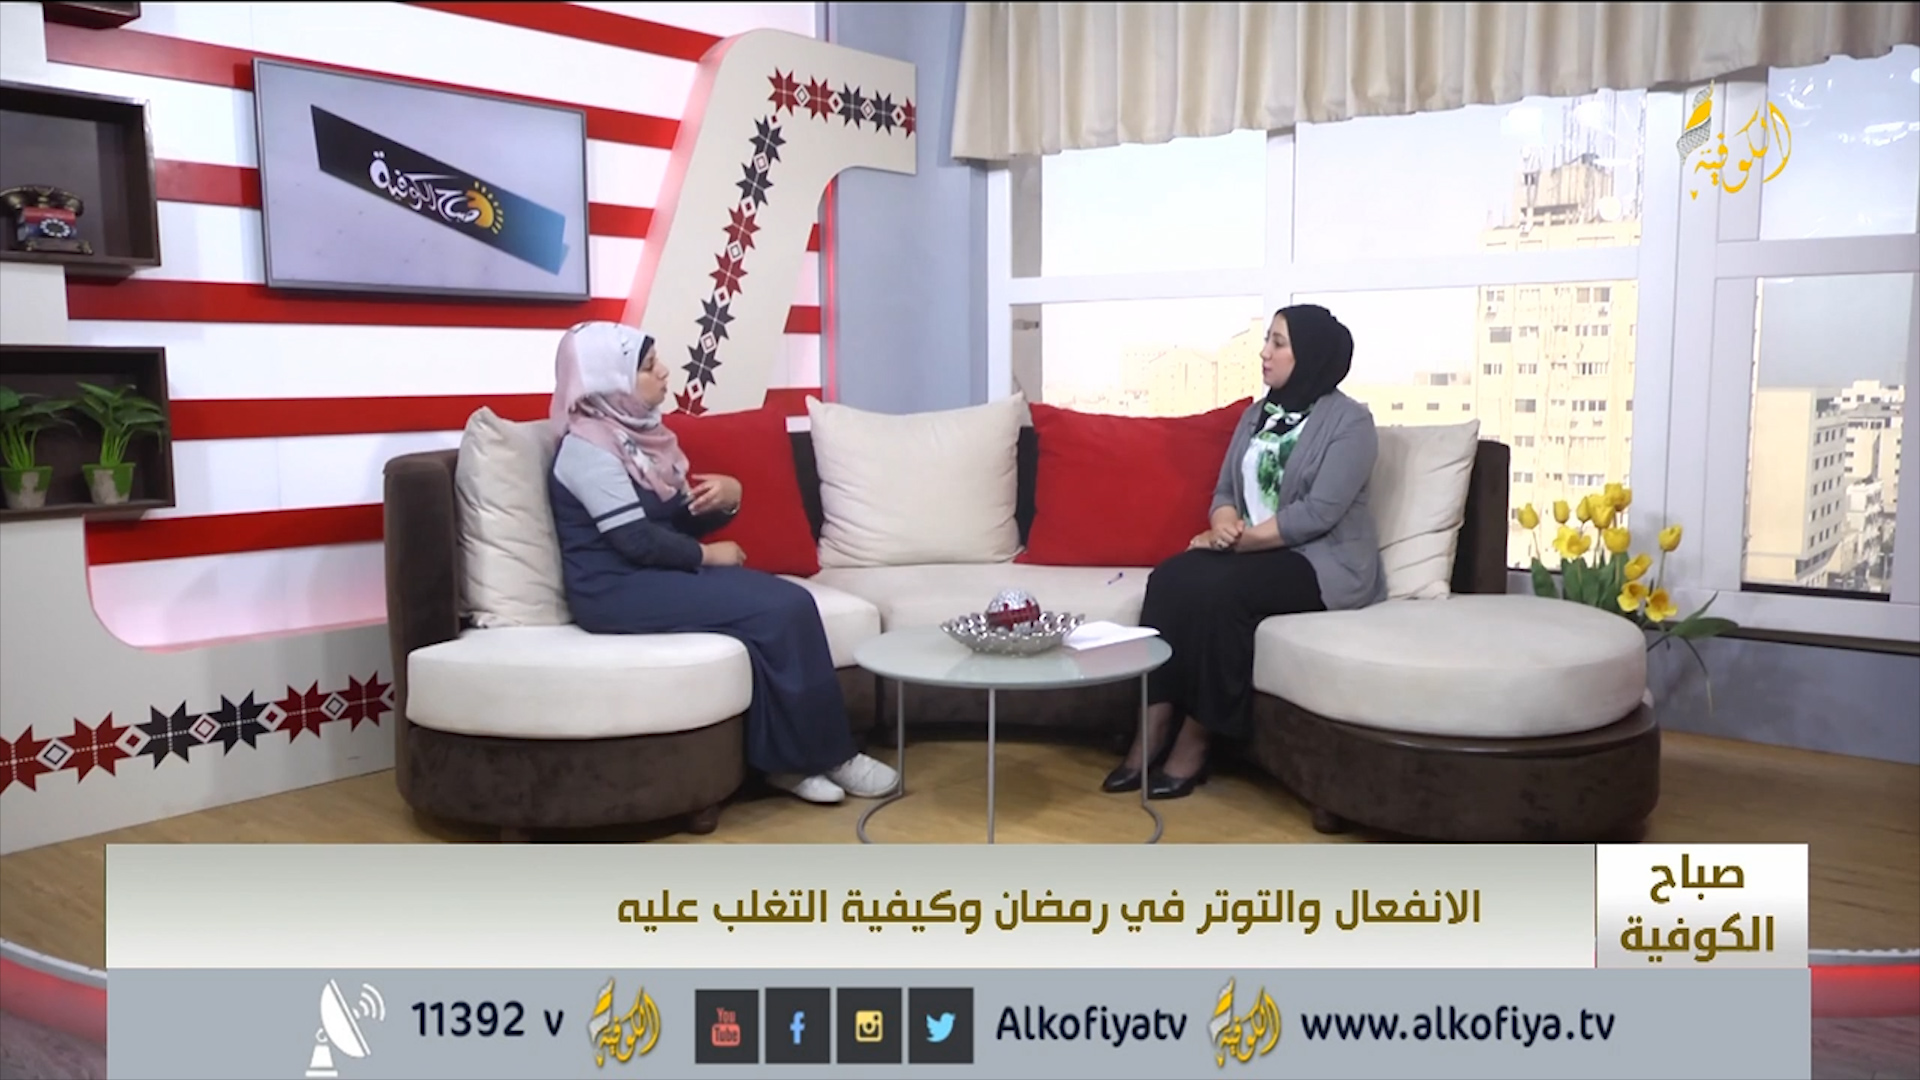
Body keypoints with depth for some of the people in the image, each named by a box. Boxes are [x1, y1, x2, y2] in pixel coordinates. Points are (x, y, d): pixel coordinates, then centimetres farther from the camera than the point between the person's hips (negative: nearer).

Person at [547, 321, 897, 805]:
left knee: (790, 601, -16)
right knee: (781, 610, -22)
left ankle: (788, 759, -14)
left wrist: (727, 495, -3)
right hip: (619, 590, -9)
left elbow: (679, 517, 18)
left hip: (661, 574, 9)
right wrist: (710, 555, -8)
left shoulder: (637, 431, 14)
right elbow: (637, 541, -20)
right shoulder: (587, 448, -13)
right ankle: (827, 756, -9)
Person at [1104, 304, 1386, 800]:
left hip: (1326, 563, -6)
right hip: (1254, 551, 7)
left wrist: (1239, 540, -19)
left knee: (1218, 589, -32)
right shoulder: (1257, 414, 14)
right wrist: (1224, 524, -13)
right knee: (1170, 578, -22)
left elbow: (1319, 512, -18)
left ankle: (1195, 742, -21)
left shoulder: (1349, 421, -8)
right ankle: (1154, 729, -23)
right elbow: (1225, 489, 12)